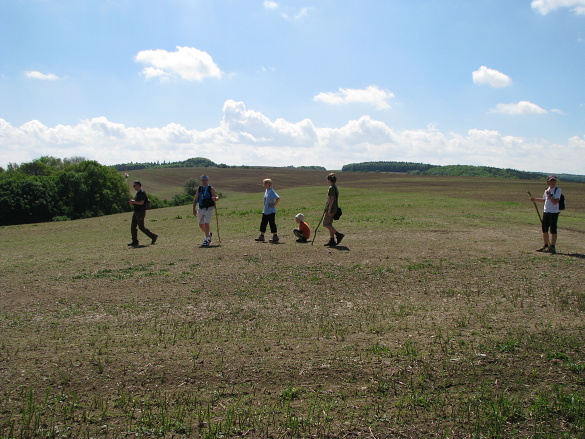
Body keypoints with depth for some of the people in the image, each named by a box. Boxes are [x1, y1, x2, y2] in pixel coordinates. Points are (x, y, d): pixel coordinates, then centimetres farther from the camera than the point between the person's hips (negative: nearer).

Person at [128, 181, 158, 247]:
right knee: (133, 227, 6)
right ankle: (135, 242, 9)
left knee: (141, 227, -6)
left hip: (141, 212, -10)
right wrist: (132, 203, 6)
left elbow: (141, 202, -25)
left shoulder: (142, 192, -15)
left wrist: (133, 201, -15)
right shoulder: (137, 193, 16)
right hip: (136, 212, 10)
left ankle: (153, 236, 6)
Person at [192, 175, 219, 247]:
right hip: (201, 209, 5)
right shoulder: (199, 189, 9)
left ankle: (207, 240, -11)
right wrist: (194, 209, 7)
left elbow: (217, 197, -5)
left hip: (208, 208, -5)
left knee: (206, 223, -15)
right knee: (201, 225, 11)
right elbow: (195, 199, 13)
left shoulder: (211, 189, -3)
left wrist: (215, 199, -29)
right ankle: (209, 234, 38)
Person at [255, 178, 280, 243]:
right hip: (265, 211, 9)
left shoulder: (271, 191, -18)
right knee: (263, 223, 11)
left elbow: (278, 198, -28)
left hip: (271, 211, -9)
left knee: (272, 224, -2)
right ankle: (261, 236, 17)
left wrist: (274, 205, -21)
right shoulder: (266, 190, 10)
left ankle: (275, 237, 8)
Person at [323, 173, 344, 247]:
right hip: (334, 208, 10)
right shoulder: (335, 187, 15)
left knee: (325, 224, -5)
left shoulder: (331, 188, -15)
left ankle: (338, 234, -9)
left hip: (330, 209, -10)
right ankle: (332, 240, 11)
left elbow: (332, 199, -21)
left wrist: (329, 209, -21)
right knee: (329, 224, 12)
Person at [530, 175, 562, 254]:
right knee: (544, 229, 12)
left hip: (554, 212, -8)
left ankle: (552, 247, -3)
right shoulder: (547, 189, 12)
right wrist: (535, 199, 26)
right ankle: (546, 245, 24)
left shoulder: (558, 190, -10)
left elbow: (555, 202, -21)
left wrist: (549, 195, -18)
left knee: (553, 230, -6)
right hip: (546, 212, 8)